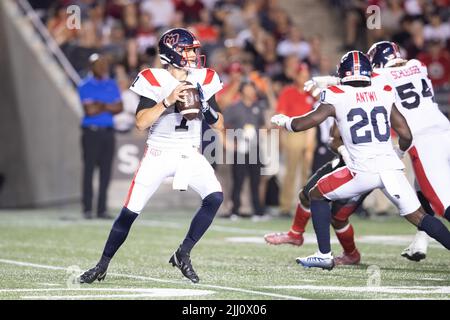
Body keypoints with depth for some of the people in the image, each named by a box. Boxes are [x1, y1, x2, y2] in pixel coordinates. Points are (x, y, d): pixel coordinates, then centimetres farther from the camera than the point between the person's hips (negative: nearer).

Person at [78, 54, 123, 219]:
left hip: (108, 132, 5)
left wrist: (100, 106, -9)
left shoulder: (112, 85, 14)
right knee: (89, 170, -4)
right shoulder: (85, 86, -2)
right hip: (91, 132, -5)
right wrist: (109, 107, -1)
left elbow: (119, 108, 4)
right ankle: (87, 209, -1)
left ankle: (102, 209, 7)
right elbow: (90, 110, -13)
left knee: (106, 171, 3)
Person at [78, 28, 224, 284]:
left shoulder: (203, 80, 2)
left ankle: (183, 255, -8)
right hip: (158, 154, -3)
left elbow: (219, 124, 5)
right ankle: (102, 266, 12)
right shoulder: (155, 80, -8)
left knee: (216, 197, -21)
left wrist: (205, 105, -14)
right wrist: (168, 101, -26)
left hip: (190, 154, 3)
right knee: (130, 211, -5)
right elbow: (141, 122, -17)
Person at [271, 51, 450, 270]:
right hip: (391, 166, 3)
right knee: (418, 217, 10)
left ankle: (324, 255, 13)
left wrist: (283, 121, 22)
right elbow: (406, 136, 11)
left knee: (317, 194, 18)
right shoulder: (384, 95, 11)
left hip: (363, 169, -3)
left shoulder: (336, 97, 1)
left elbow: (303, 124, 0)